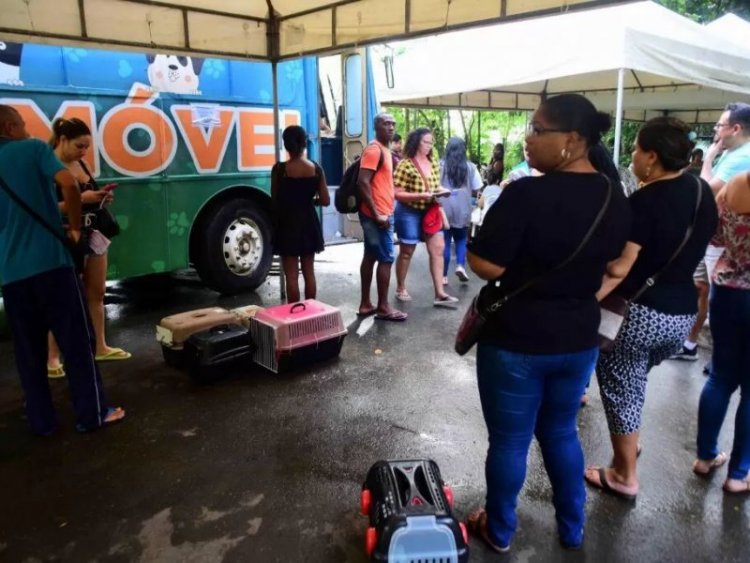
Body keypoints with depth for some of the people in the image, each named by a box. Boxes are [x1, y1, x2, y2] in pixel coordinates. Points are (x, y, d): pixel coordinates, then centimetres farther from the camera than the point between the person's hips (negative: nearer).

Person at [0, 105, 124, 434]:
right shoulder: (33, 148, 0)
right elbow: (68, 184, -17)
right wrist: (75, 227, -4)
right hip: (50, 261, -5)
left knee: (28, 350, 11)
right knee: (77, 340, 3)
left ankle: (40, 421, 18)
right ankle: (92, 414, 9)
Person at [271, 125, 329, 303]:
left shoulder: (279, 169, -11)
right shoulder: (316, 168, -4)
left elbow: (274, 201, -3)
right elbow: (325, 200, -2)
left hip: (287, 223, -3)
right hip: (309, 222, 3)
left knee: (291, 275, 3)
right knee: (309, 272, 13)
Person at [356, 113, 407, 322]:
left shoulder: (384, 150, 17)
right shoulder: (374, 149, -14)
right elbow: (363, 182, -22)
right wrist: (377, 214, -23)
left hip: (381, 214, 10)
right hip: (378, 215, -10)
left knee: (370, 257, 11)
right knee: (386, 259, -5)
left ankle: (365, 304, 19)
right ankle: (383, 307, 3)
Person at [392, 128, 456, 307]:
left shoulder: (434, 163, 6)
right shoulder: (405, 165, -15)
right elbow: (397, 193, -17)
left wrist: (441, 191, -6)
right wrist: (421, 195, -26)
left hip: (430, 212, 6)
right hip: (409, 213, -6)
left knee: (438, 248, 0)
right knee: (406, 252, 6)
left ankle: (439, 293, 4)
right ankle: (400, 289, 25)